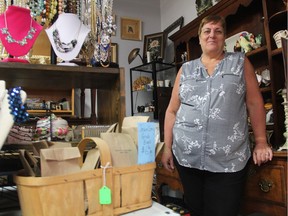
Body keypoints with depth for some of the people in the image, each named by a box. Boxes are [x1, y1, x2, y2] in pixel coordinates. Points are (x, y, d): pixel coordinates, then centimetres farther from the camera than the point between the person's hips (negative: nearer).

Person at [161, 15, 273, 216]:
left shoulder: (240, 62, 7)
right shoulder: (186, 69, 10)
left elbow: (255, 103, 5)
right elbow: (172, 111, 9)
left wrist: (261, 142, 1)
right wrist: (167, 147, 5)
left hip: (229, 159, -1)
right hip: (187, 156, 2)